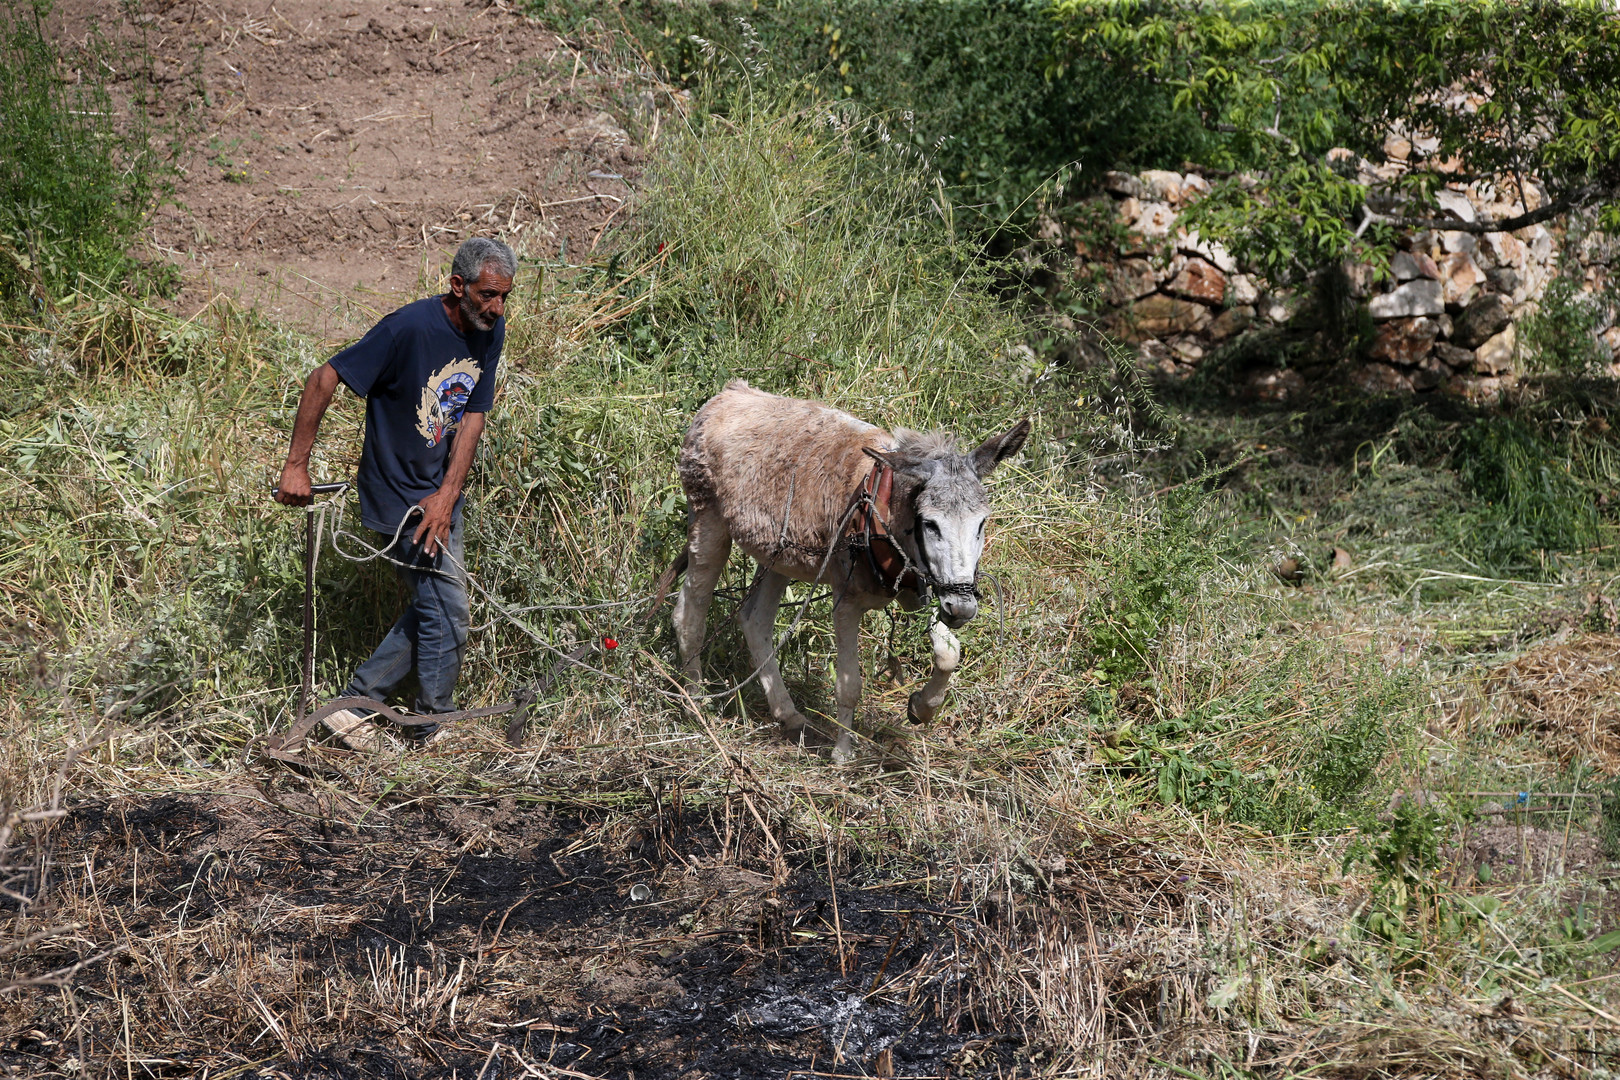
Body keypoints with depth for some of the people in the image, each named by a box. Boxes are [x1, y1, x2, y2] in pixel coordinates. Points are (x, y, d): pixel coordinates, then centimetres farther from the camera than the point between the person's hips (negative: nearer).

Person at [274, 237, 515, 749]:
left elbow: (472, 417, -2)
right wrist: (297, 465, -18)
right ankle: (434, 735, 13)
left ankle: (355, 703, 25)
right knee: (447, 615, -3)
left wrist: (446, 497, -12)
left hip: (440, 494, 8)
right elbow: (324, 379, -20)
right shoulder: (409, 328, -24)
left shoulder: (490, 332, -2)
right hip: (399, 496, -8)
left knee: (432, 607, 15)